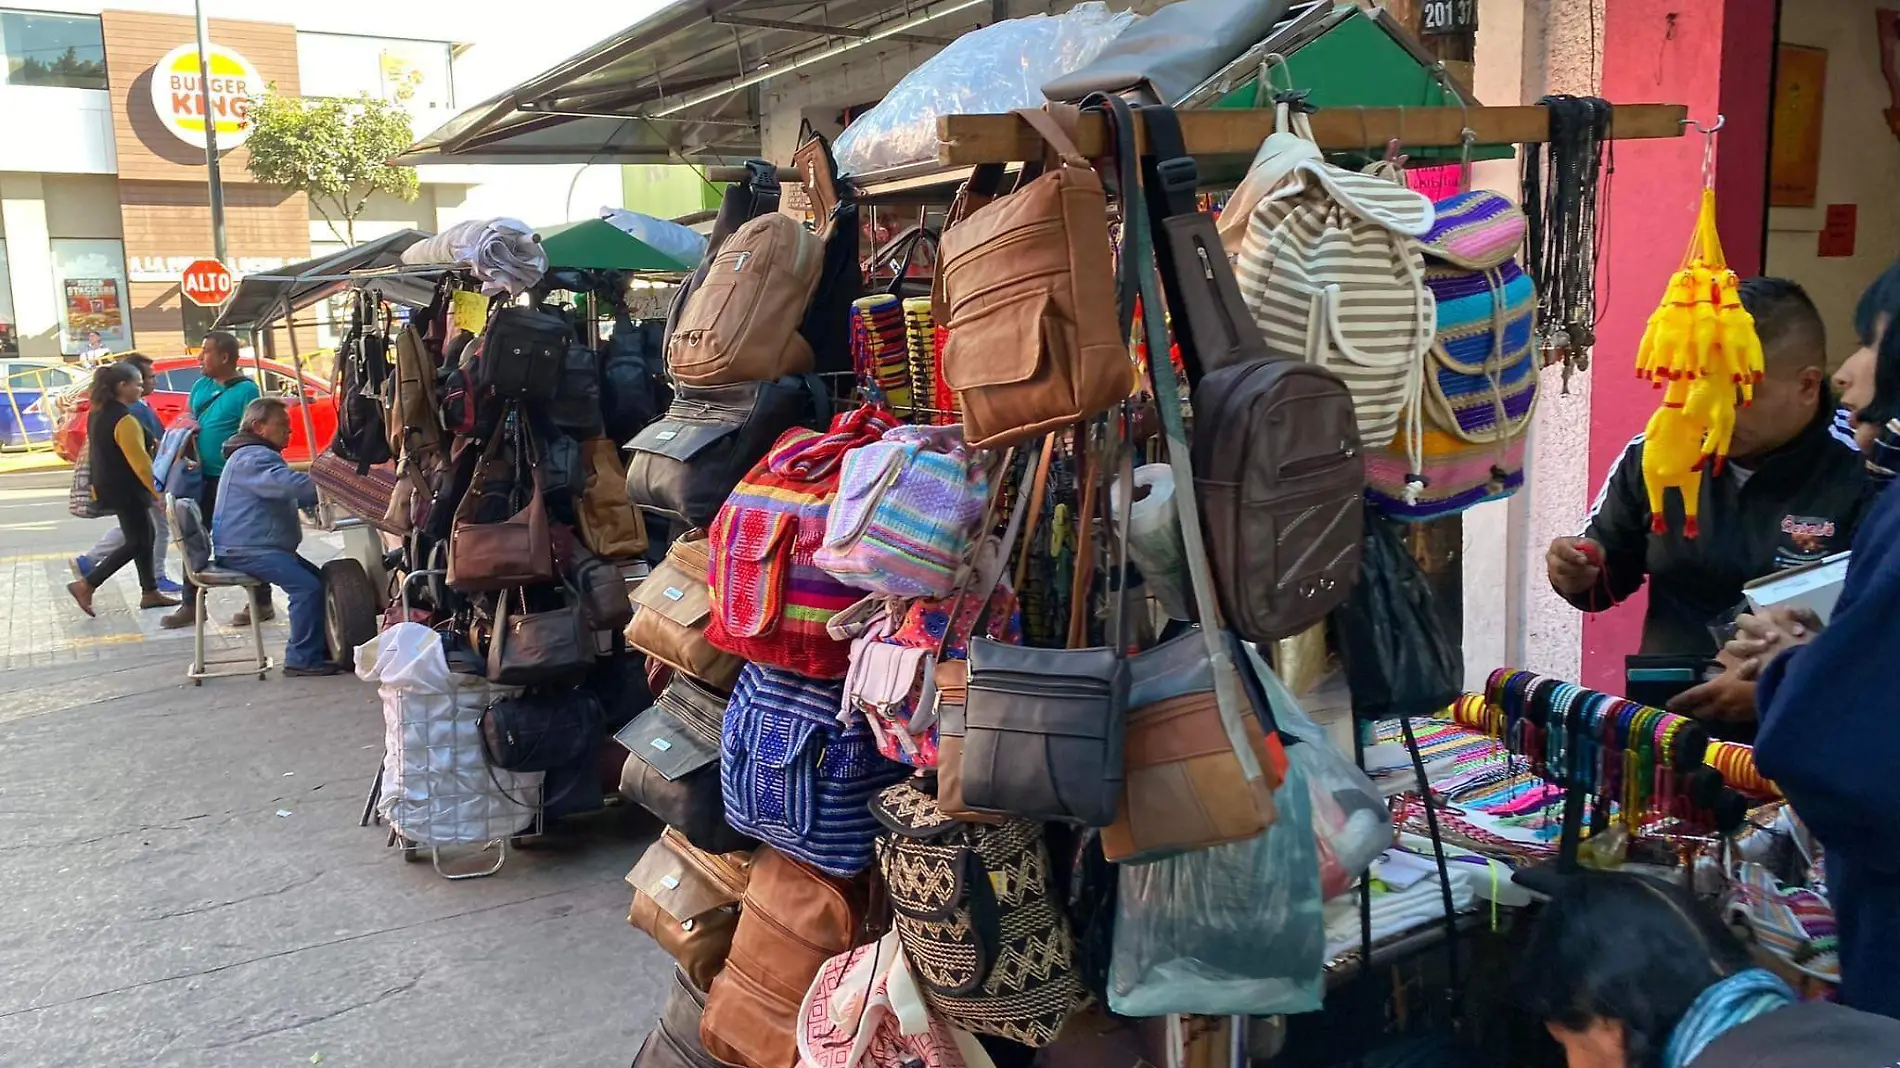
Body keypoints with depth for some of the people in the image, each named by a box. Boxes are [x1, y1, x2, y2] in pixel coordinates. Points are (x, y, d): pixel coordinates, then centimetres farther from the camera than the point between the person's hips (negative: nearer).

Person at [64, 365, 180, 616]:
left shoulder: (99, 414, 8)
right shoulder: (124, 420, -22)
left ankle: (150, 592, 21)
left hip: (110, 488, 10)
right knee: (137, 543, -1)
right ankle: (86, 585, -2)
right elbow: (139, 461, -22)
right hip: (126, 491, -10)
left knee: (144, 536, 16)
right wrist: (158, 491, -17)